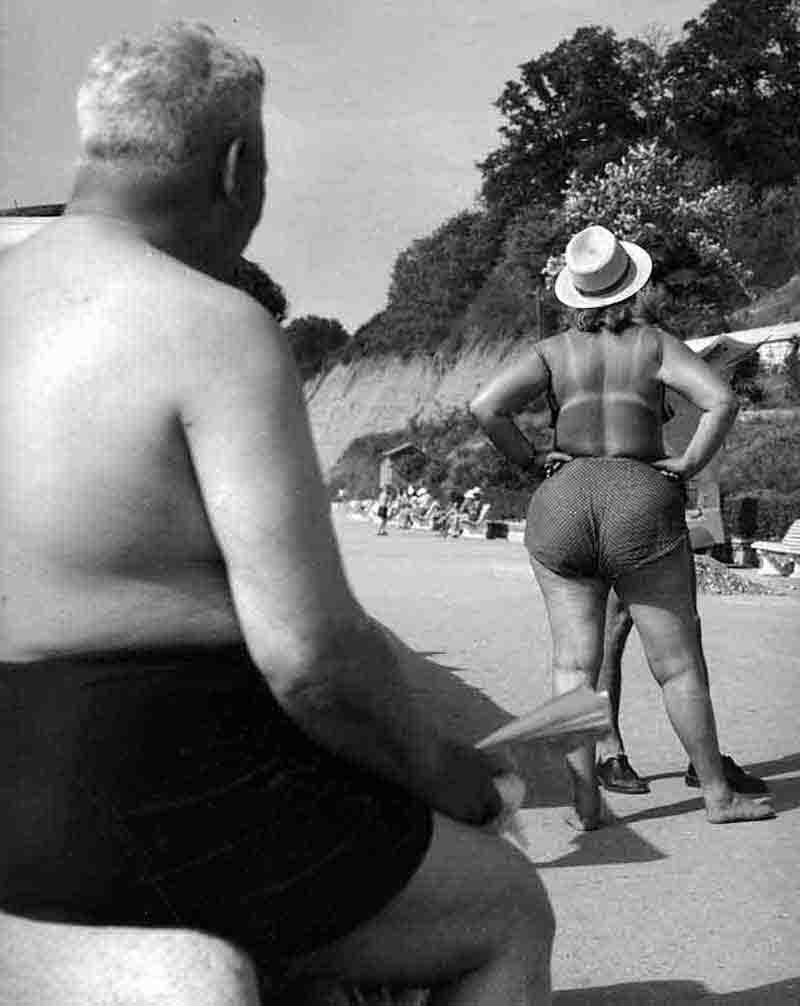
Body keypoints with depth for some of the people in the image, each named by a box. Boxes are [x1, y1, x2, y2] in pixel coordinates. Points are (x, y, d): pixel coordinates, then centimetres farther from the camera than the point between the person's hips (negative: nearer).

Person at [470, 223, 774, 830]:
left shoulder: (554, 352, 7)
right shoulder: (655, 344, 4)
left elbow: (487, 406, -7)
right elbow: (722, 400, -11)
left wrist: (530, 461, 4)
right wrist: (690, 466, -2)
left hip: (563, 506, 2)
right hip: (643, 505, -2)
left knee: (574, 662, 4)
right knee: (679, 663, 6)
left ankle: (585, 801, 2)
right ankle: (717, 794, 14)